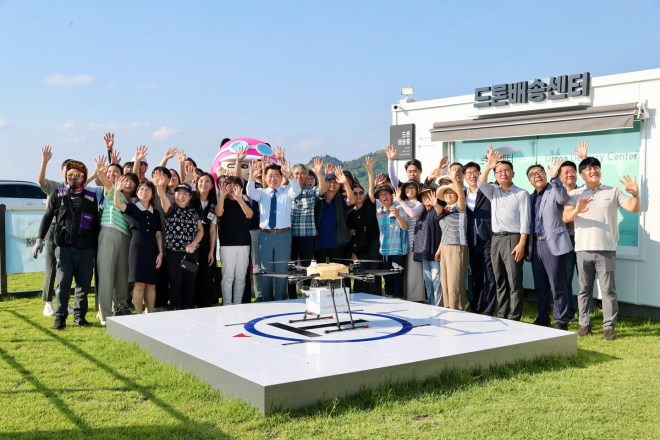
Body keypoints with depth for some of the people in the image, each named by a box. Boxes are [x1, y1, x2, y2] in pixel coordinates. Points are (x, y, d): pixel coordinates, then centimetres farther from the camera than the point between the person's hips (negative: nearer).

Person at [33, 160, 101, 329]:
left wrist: (98, 245, 6)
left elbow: (96, 223, 8)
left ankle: (79, 315, 17)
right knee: (63, 283, -4)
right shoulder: (57, 194, 7)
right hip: (64, 247, 0)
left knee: (84, 283, 4)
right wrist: (40, 239, -1)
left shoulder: (91, 197, 6)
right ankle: (60, 317, 3)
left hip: (85, 249, 1)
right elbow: (47, 217, 7)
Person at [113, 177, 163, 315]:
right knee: (139, 284, -7)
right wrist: (118, 189, -34)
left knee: (152, 284, 5)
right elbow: (117, 204, -17)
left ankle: (150, 314, 12)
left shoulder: (155, 213, 13)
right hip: (137, 249, -4)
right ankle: (139, 315, 0)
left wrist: (160, 252, 4)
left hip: (152, 250, 4)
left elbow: (158, 234, 13)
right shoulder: (132, 208, 3)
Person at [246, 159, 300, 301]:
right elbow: (250, 192, -14)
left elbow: (297, 190, -19)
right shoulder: (261, 193, 6)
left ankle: (280, 301, 16)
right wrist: (252, 177, -34)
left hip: (283, 235, -1)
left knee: (282, 270, 5)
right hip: (265, 235, 1)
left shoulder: (287, 192, 3)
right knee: (265, 270, 9)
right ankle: (266, 301, 20)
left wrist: (290, 176, -38)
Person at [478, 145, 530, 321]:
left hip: (513, 239, -5)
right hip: (496, 239, 5)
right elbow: (481, 184, -5)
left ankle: (514, 319, -2)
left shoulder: (521, 194, -1)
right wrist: (488, 166, -18)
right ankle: (501, 316, 15)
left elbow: (525, 220, -7)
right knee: (500, 281, 9)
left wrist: (521, 244, -15)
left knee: (514, 281, -5)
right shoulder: (493, 191, 14)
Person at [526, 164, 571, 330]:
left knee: (557, 285, -4)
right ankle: (543, 317, 22)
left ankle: (561, 321, 2)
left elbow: (563, 198, -26)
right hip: (536, 244, 6)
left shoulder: (554, 191, -2)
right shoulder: (531, 197, 17)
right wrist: (527, 246, 12)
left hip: (553, 243, -6)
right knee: (540, 285, 12)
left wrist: (555, 178, -36)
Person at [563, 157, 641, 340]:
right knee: (584, 289, 8)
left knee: (608, 289, 0)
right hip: (583, 249, 1)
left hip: (606, 250, -1)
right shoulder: (574, 194, 6)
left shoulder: (613, 192, 6)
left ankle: (609, 326, 5)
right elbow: (565, 218, -6)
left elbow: (635, 208, -2)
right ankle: (585, 323, 16)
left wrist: (636, 194, -23)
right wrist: (577, 210, -27)